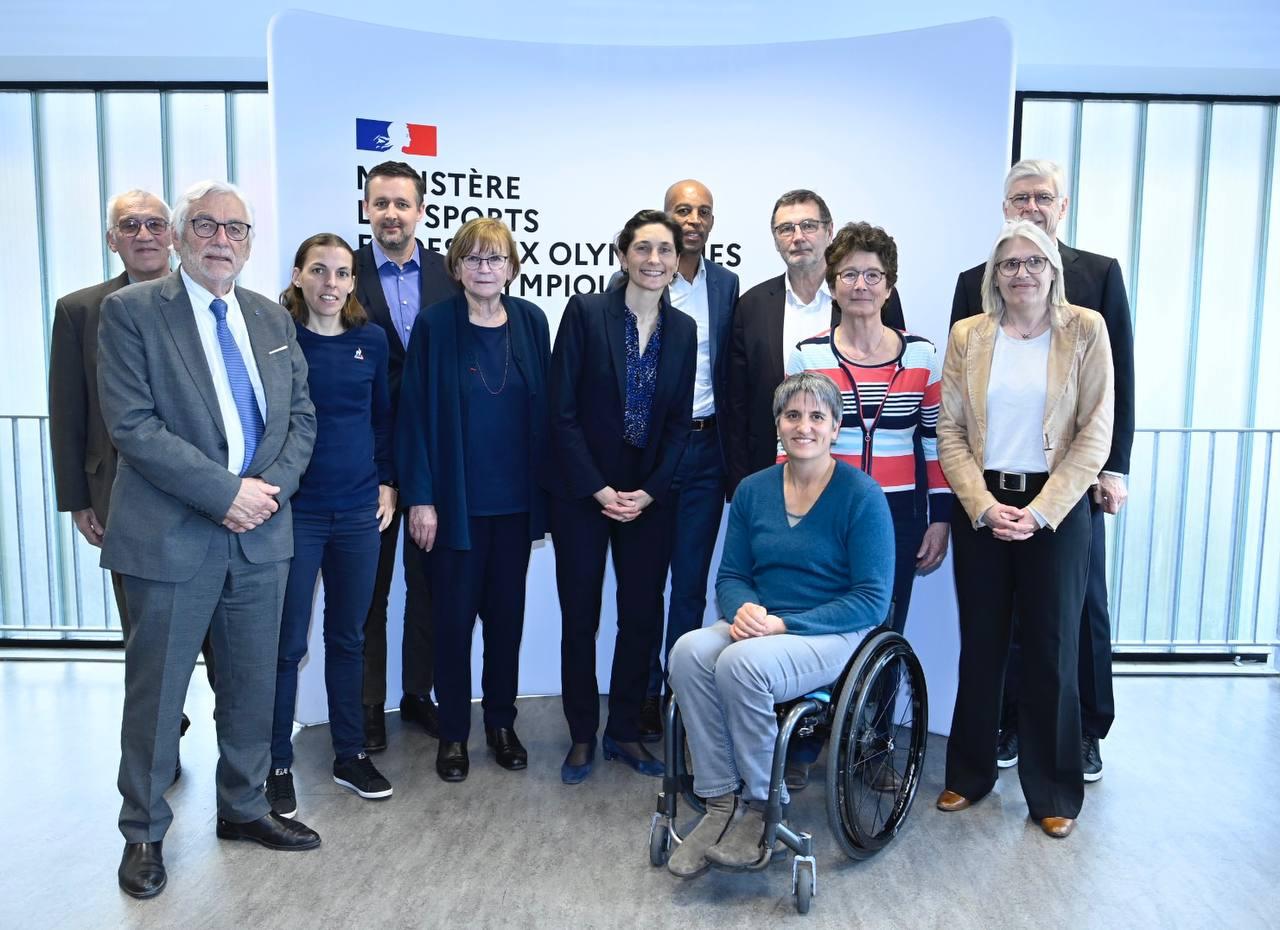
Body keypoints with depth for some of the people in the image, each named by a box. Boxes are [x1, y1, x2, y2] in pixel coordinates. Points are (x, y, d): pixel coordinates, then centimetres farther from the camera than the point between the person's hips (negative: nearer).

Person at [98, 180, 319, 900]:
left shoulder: (273, 318, 10)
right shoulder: (132, 310, -5)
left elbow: (301, 414, 9)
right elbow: (133, 425, -14)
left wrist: (272, 487, -9)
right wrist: (226, 493, -18)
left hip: (261, 535, 5)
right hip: (171, 536, -4)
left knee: (253, 684, 15)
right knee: (156, 693, 9)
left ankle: (244, 807, 34)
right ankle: (145, 832, 28)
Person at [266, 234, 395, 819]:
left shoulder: (371, 340, 5)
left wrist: (386, 482, 7)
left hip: (359, 509, 3)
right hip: (294, 511, -3)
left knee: (348, 637, 13)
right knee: (287, 643, 4)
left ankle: (350, 754, 27)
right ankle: (278, 766, 21)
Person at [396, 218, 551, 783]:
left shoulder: (531, 322, 3)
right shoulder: (434, 325, -5)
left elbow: (544, 409, 6)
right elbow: (414, 414, -5)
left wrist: (545, 491, 3)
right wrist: (419, 497, -10)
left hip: (515, 499, 3)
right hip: (455, 499, -2)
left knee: (507, 612, 12)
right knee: (455, 616, 7)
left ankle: (501, 723, 28)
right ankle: (453, 733, 23)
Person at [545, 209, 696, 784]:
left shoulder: (683, 329, 5)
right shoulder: (585, 312, -6)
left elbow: (679, 422, 4)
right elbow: (563, 411, -9)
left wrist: (647, 492, -6)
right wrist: (599, 489, -13)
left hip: (648, 496, 3)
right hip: (581, 493, -3)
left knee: (643, 616, 7)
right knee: (579, 618, 6)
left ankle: (624, 731, 24)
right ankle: (582, 737, 22)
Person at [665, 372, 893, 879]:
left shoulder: (862, 494, -7)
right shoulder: (753, 490, 7)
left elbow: (872, 600, -10)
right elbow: (730, 575, 13)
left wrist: (784, 624, -18)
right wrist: (744, 608, -13)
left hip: (834, 634, -5)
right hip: (759, 625, 5)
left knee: (741, 662, -33)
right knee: (688, 651, -26)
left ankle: (762, 807, -10)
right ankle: (719, 804, -16)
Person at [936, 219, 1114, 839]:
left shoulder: (1085, 330, 0)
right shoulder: (968, 336, 4)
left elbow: (1095, 434, -5)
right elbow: (950, 432, 1)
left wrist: (1040, 510, -12)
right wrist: (984, 505, -10)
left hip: (1056, 508, -1)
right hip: (981, 506, 2)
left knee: (1051, 651, 5)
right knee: (980, 646, 9)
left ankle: (1053, 792, 21)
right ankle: (970, 773, 26)